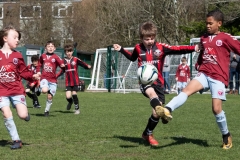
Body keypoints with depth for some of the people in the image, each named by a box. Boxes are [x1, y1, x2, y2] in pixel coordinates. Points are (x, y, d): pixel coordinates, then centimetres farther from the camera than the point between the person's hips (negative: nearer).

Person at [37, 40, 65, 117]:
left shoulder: (56, 57, -2)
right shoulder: (42, 56, 6)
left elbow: (62, 64, -12)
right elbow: (39, 65, 21)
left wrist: (63, 65, -34)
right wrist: (38, 72, 8)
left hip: (53, 79, 0)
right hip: (44, 78, 0)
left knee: (50, 96, 3)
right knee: (44, 90, -30)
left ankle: (47, 111, 21)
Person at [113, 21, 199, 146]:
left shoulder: (161, 47, -3)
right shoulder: (138, 48, 5)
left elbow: (177, 50, -13)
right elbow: (132, 58, 27)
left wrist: (193, 48, -24)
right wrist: (121, 50, 19)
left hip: (158, 82, 1)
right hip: (145, 82, -1)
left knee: (156, 113, 0)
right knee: (151, 93, -38)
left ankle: (148, 134, 23)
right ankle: (161, 110, -67)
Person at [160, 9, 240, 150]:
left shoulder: (226, 38, -4)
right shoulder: (204, 38, 13)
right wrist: (198, 65, 16)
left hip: (219, 77, -5)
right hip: (204, 74, 5)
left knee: (216, 108, -9)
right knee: (187, 89, -22)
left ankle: (226, 135, 13)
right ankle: (168, 110, -42)